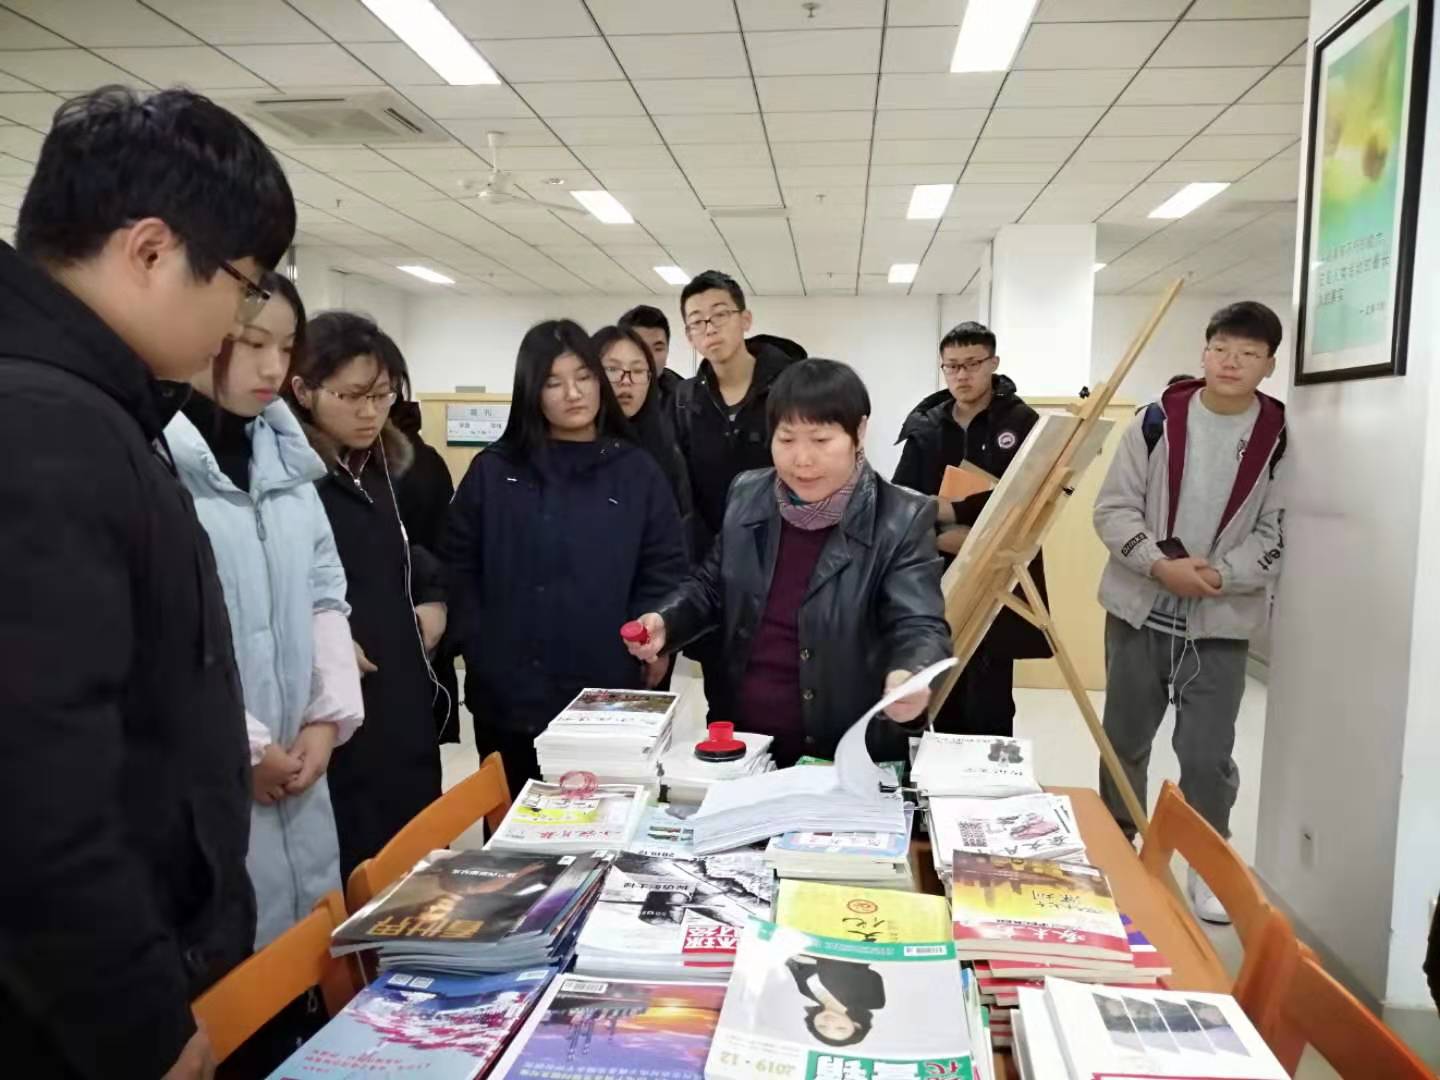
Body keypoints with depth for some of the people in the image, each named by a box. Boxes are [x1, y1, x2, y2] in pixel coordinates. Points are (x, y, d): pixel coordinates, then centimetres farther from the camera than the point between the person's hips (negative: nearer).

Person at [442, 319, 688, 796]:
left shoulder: (637, 471, 3)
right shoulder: (493, 470, 6)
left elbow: (663, 570, 1)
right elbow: (459, 564, 4)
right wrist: (478, 643, -8)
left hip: (607, 694, -1)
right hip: (507, 695, 1)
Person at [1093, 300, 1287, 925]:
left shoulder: (1279, 439, -3)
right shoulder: (1159, 419, -4)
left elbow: (1275, 536, -2)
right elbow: (1113, 508, -5)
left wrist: (1220, 575, -18)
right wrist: (1161, 565, -18)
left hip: (1222, 622, -1)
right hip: (1139, 610, 1)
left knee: (1207, 754, 2)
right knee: (1124, 739, 14)